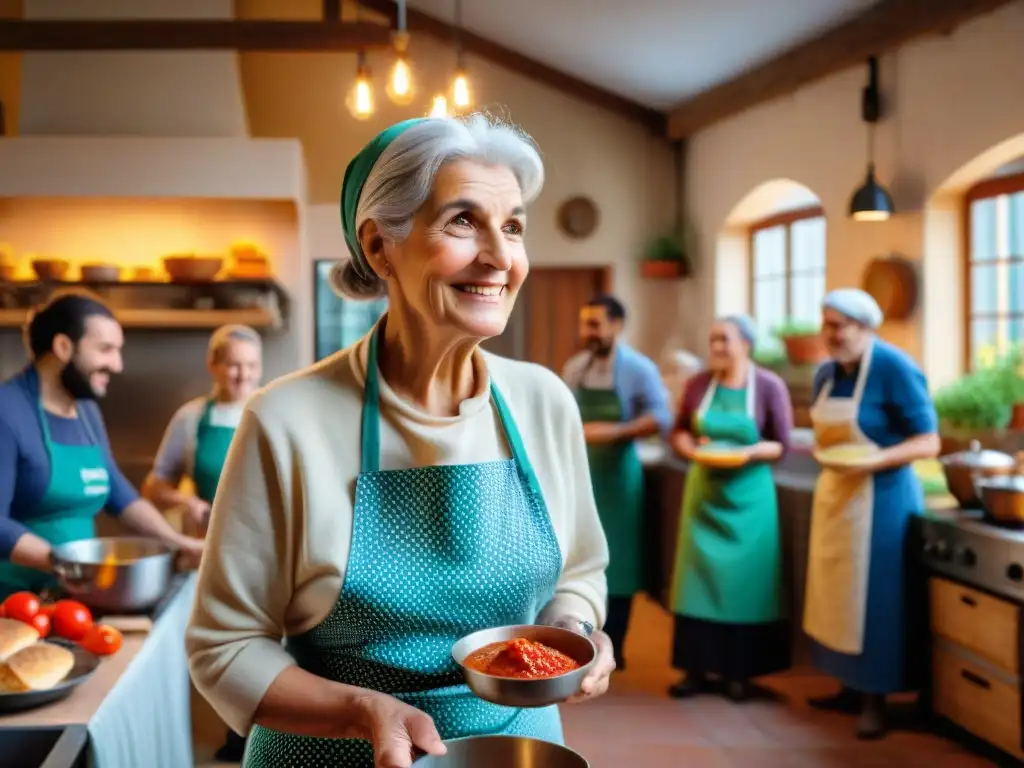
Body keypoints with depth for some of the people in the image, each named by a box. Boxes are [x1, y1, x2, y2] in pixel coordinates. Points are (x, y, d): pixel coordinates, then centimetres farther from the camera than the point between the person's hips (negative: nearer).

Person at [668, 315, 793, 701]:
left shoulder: (769, 386, -7)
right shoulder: (698, 383, 1)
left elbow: (782, 445, -5)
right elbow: (678, 431, 9)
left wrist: (748, 453, -22)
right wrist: (692, 447, -11)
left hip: (747, 495, -2)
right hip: (704, 490, 3)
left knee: (744, 580, 2)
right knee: (699, 575, 3)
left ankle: (739, 672, 14)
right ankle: (697, 668, 12)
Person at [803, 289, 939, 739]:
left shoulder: (895, 370, -16)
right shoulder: (826, 374, 6)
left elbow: (929, 442, -16)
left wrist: (877, 459, -28)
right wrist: (819, 449, -2)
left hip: (881, 498, -7)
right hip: (834, 493, 7)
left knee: (874, 598, -2)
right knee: (839, 593, 11)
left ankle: (875, 699, 10)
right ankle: (851, 688, 24)